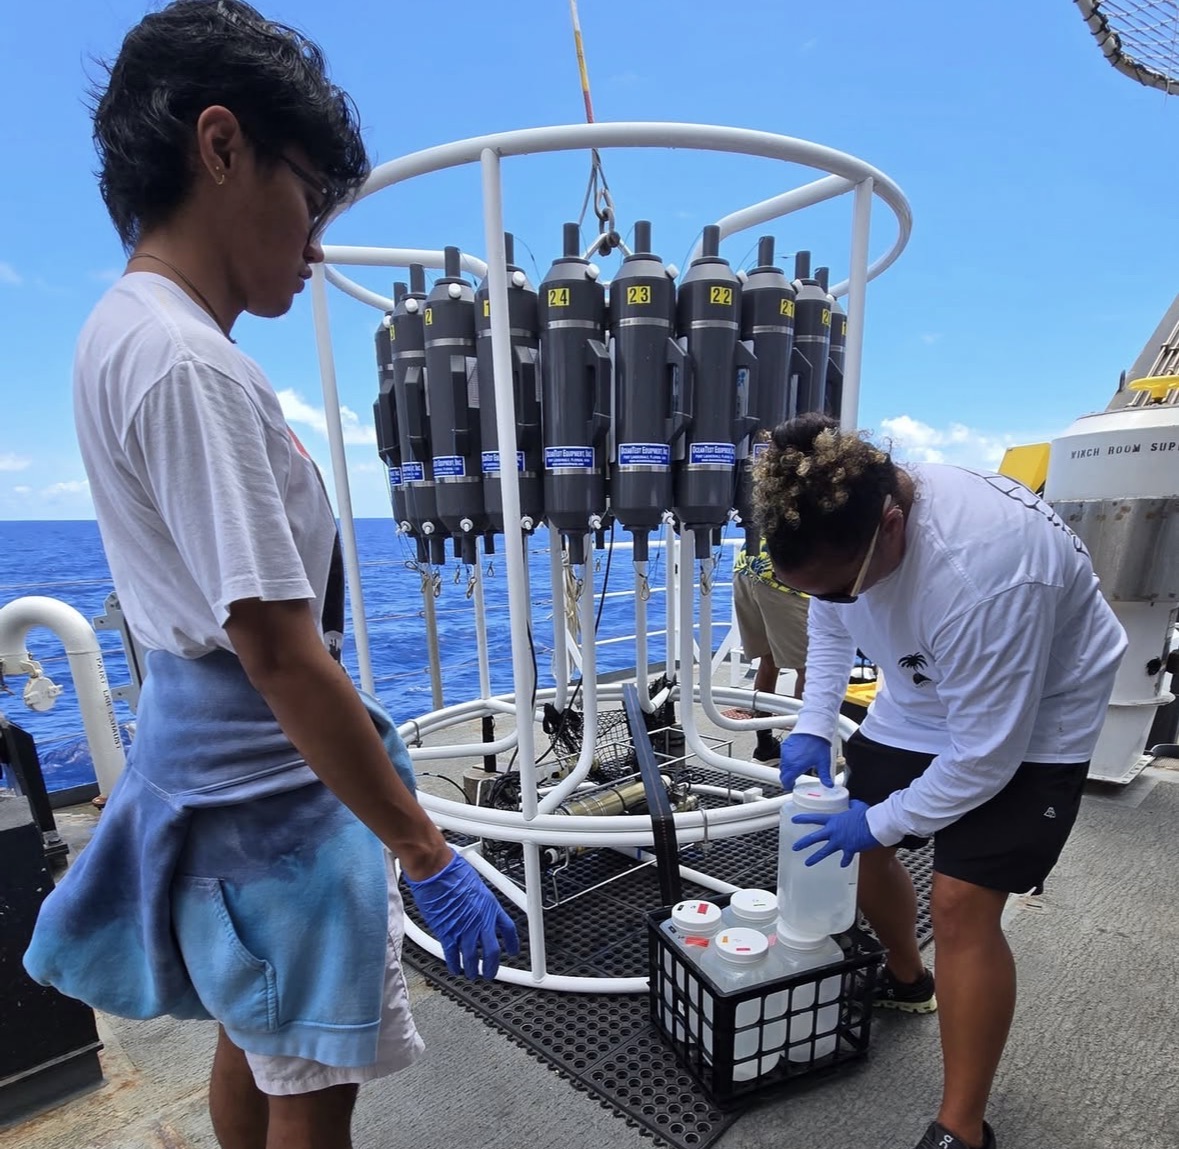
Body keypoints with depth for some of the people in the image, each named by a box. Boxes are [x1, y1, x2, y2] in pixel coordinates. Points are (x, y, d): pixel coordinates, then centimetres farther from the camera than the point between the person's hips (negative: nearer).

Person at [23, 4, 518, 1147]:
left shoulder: (123, 325, 8)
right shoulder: (187, 363, -22)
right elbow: (278, 656, -26)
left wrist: (355, 720, 20)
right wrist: (428, 856, -17)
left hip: (213, 760, 9)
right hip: (272, 796, -9)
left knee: (254, 1043, 28)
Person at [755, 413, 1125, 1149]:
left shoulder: (985, 568, -40)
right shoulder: (840, 521, -19)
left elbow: (984, 755, -29)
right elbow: (830, 624, 2)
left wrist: (881, 820, -17)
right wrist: (813, 725, -7)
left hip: (1028, 724, -6)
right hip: (923, 698, 6)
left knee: (962, 907, -12)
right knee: (863, 845, 11)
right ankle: (906, 979, 42)